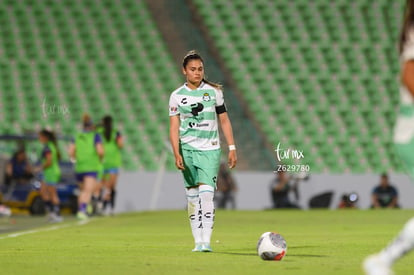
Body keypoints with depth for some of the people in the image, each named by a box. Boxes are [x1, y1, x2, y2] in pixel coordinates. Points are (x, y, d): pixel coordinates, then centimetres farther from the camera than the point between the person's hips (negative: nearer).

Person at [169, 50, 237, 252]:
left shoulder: (214, 91, 4)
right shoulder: (177, 96, 3)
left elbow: (224, 121, 9)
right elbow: (174, 127, 1)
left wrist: (232, 148, 4)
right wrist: (176, 154, -11)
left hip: (210, 150, -1)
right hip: (187, 149, 1)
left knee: (206, 194, -14)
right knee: (192, 196, 3)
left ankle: (206, 240, -17)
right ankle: (198, 241, 10)